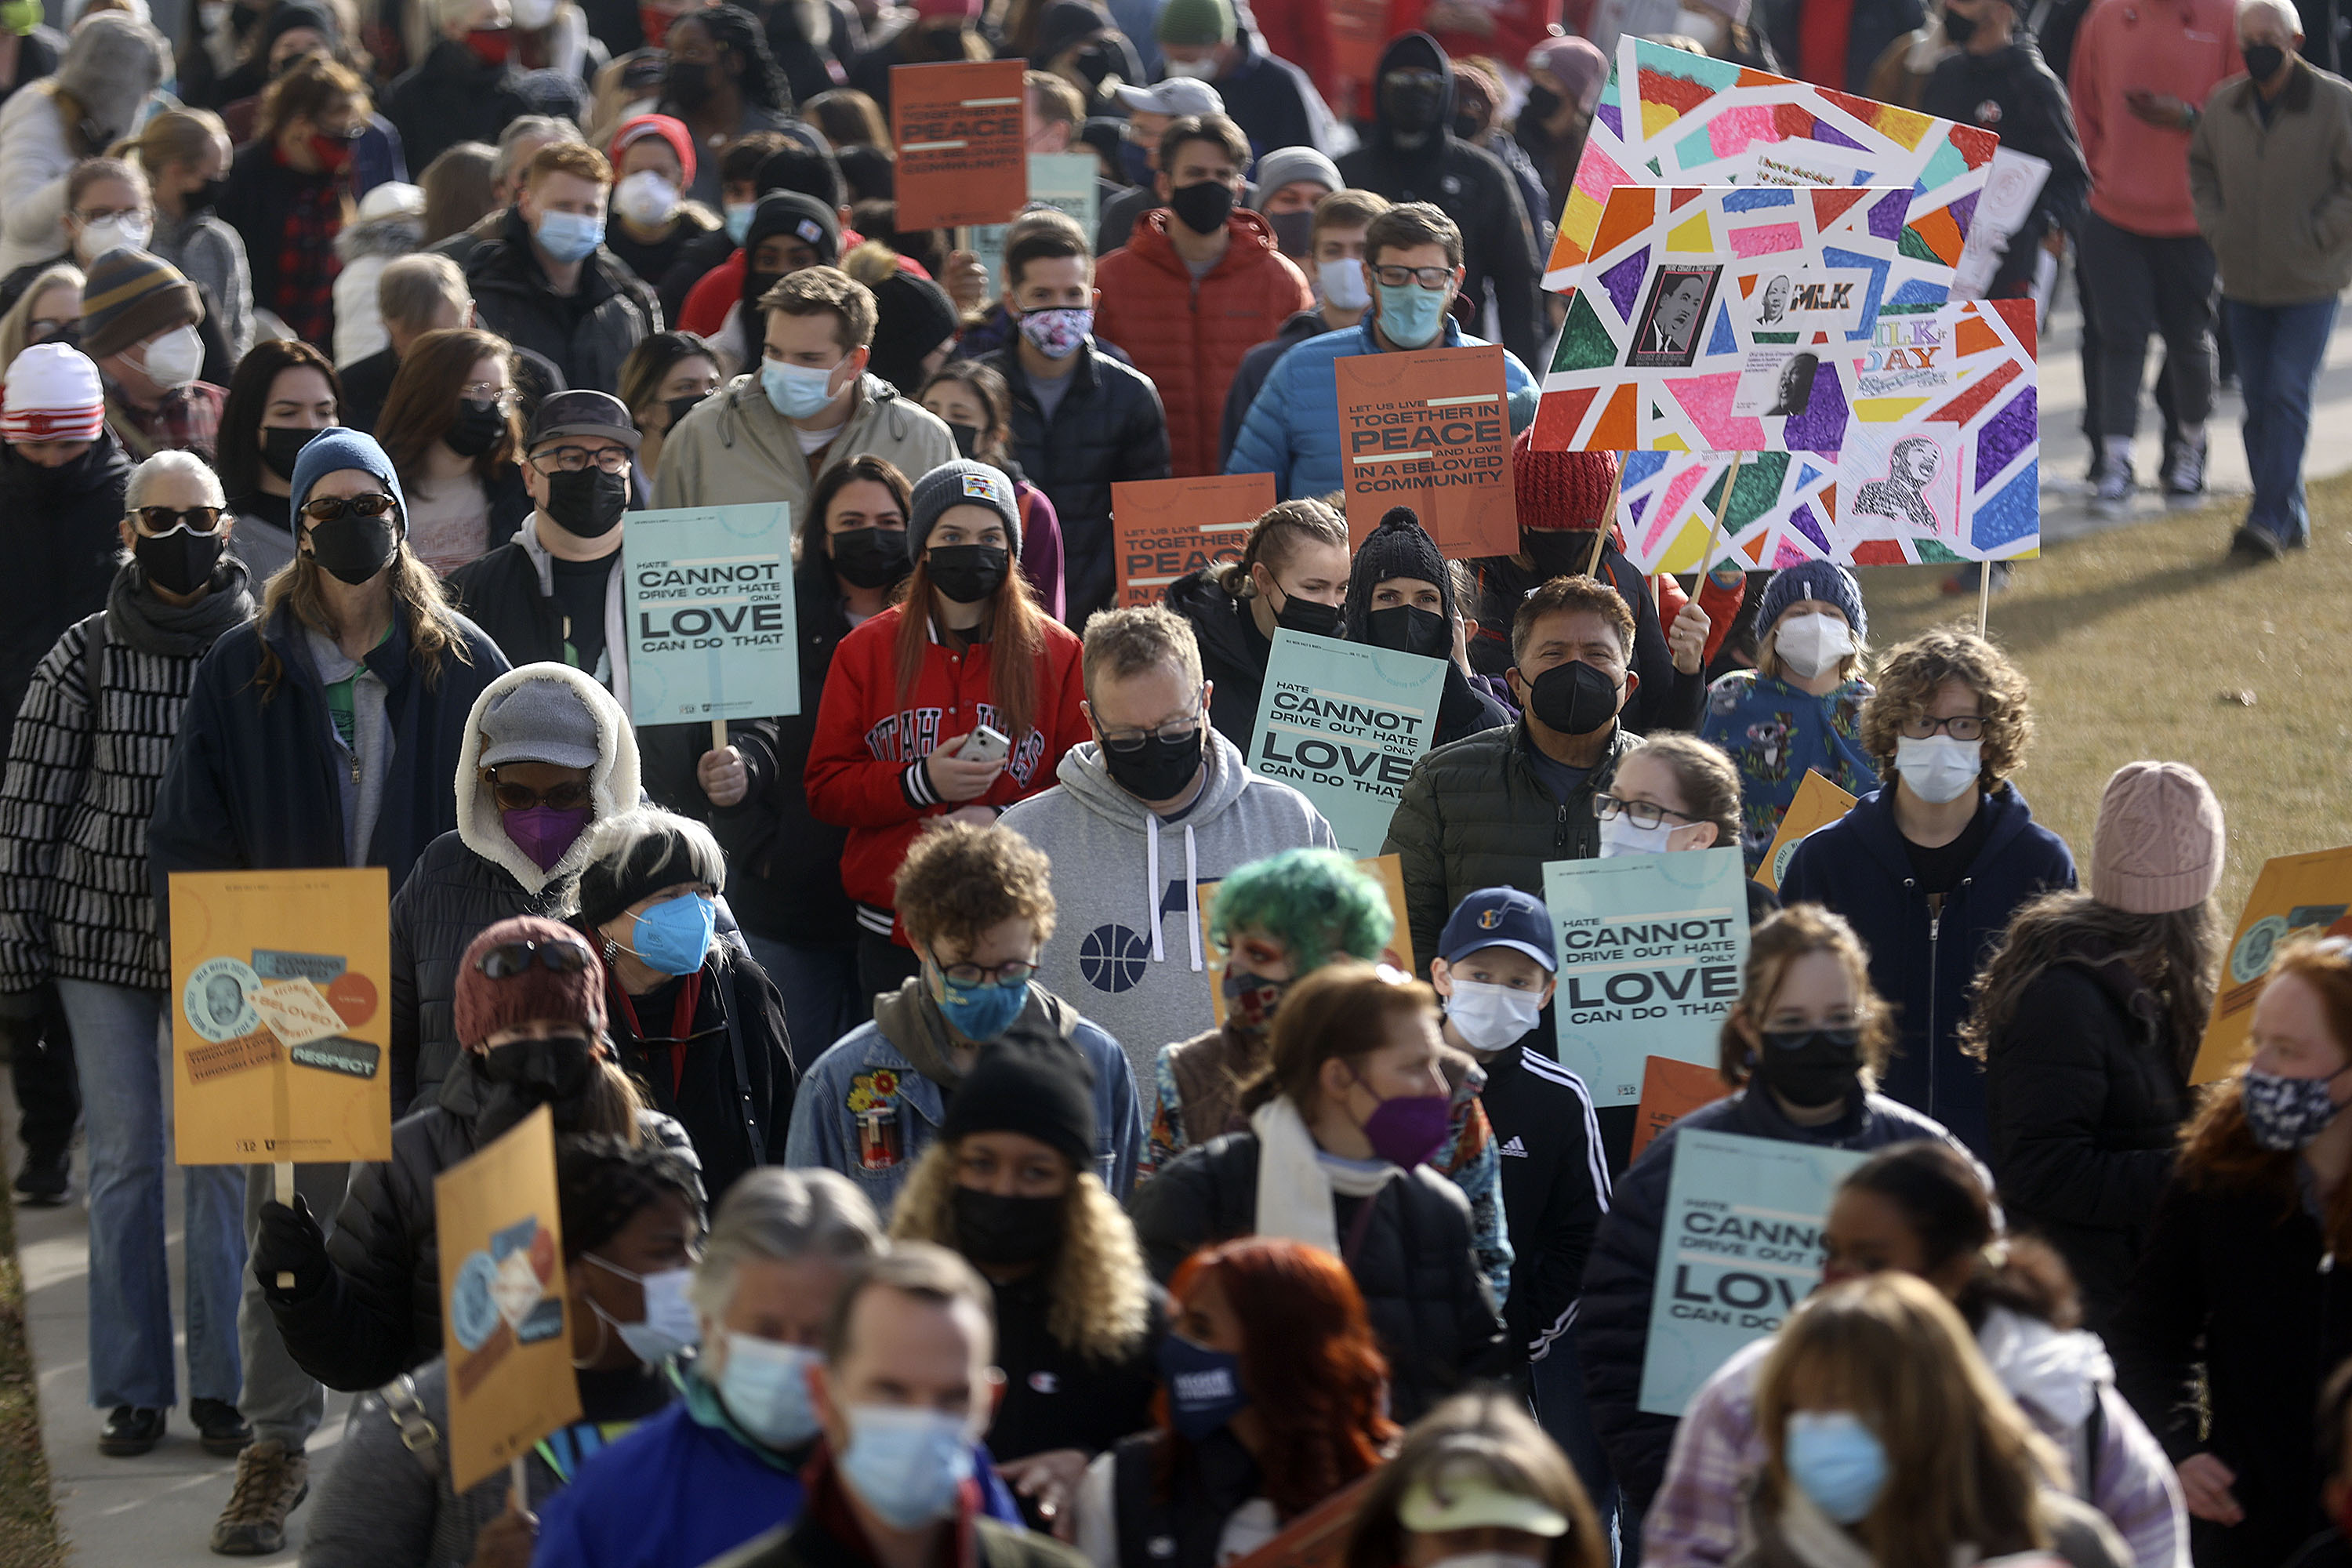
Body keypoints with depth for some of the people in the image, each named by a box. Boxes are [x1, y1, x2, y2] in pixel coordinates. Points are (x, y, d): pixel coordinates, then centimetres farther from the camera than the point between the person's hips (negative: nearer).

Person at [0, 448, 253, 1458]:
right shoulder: (86, 654, -2)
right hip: (102, 937, 0)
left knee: (226, 1158, 0)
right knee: (123, 1159, 4)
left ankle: (225, 1385, 9)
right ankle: (131, 1391, 11)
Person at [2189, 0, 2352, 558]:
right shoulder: (2225, 105, 5)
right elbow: (2201, 167, 19)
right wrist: (2215, 229, 5)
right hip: (2244, 281, 5)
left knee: (2288, 396, -11)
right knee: (2258, 401, 7)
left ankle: (2270, 519, -10)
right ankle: (2290, 519, 18)